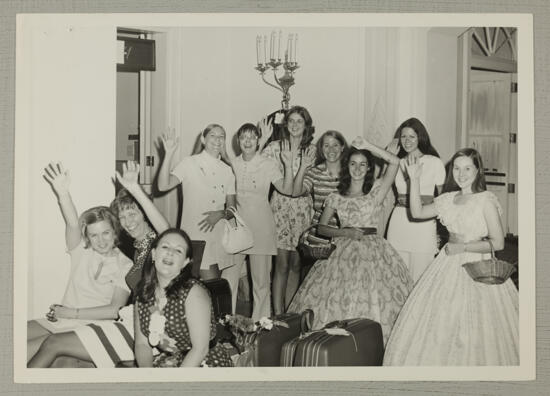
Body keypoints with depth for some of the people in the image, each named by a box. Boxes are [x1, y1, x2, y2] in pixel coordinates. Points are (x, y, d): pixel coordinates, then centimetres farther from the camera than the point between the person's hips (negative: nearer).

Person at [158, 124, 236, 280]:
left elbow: (232, 208, 14)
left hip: (218, 236, 5)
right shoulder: (190, 163, 0)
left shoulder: (227, 170, 13)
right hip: (195, 235, -4)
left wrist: (221, 214, -8)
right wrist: (169, 154, -20)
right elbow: (163, 186, -14)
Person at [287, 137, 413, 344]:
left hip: (372, 250, -1)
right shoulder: (336, 197, 9)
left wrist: (367, 145, -5)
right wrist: (345, 232, -8)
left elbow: (394, 162, -7)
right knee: (339, 302, -5)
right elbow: (321, 227, 8)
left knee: (374, 300, -10)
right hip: (343, 250, 1)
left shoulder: (376, 190, 5)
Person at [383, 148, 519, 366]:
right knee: (441, 322, 10)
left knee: (474, 329, 2)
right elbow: (418, 212, 7)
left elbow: (498, 242, -13)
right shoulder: (448, 199, 5)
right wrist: (414, 179, 0)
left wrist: (463, 247, -13)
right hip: (449, 265, 6)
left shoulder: (486, 200, -12)